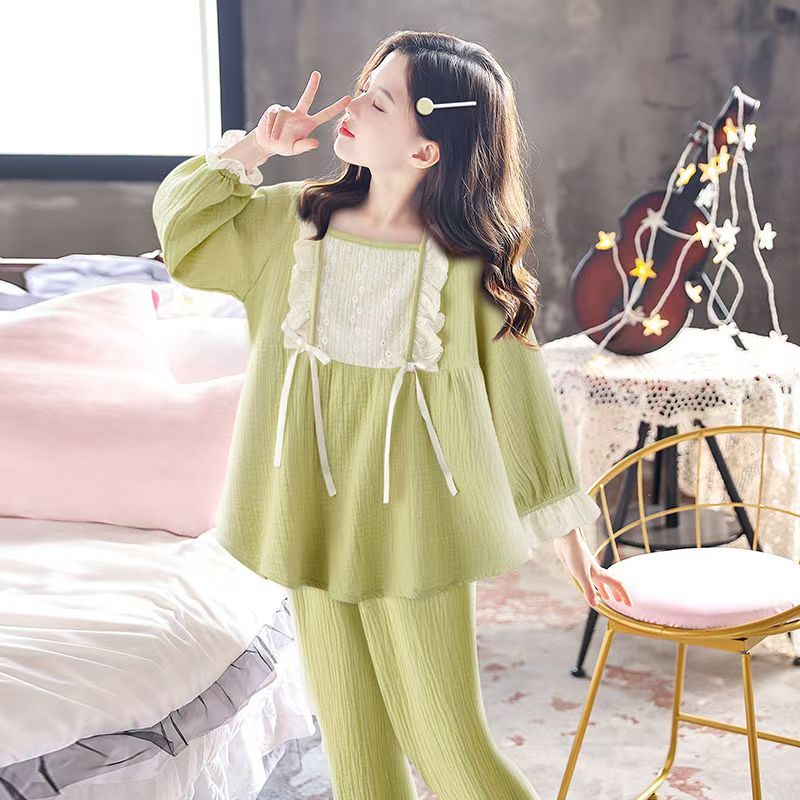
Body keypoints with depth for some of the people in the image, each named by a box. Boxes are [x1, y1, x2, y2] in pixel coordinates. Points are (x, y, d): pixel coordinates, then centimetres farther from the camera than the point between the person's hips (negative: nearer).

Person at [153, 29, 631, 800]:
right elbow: (182, 229, 10)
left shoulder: (470, 265, -9)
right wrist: (252, 147, -3)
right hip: (317, 519, 4)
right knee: (350, 736, 16)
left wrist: (569, 539, -1)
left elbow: (519, 394, -4)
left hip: (415, 526, -4)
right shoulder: (293, 219, 3)